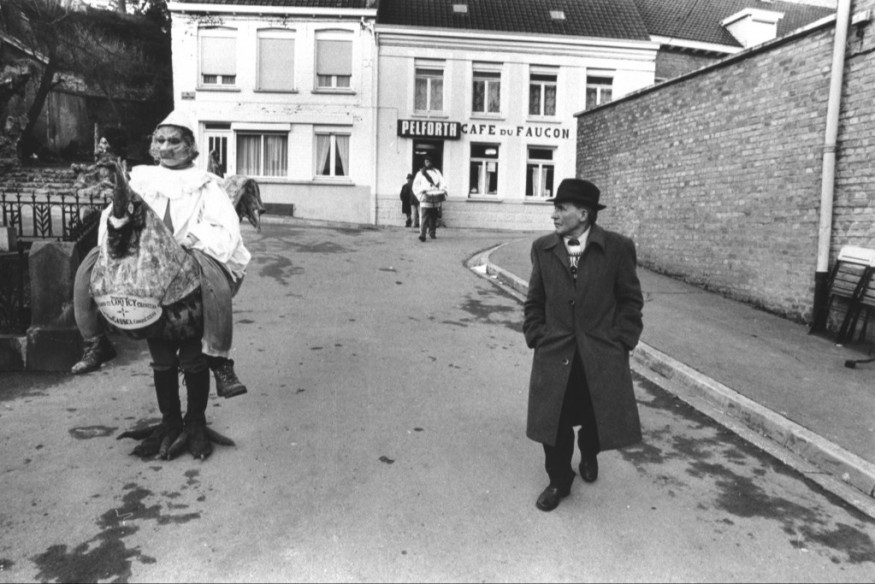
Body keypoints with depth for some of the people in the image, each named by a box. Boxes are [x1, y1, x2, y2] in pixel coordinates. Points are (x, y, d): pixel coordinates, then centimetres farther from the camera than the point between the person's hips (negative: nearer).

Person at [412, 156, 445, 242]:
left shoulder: (436, 172, 16)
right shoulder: (420, 173, 10)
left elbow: (442, 182, 7)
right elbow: (415, 187, 8)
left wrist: (443, 191, -11)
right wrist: (420, 195, -8)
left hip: (435, 198, 3)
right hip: (425, 199, -3)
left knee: (433, 217, 9)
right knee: (424, 217, -14)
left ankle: (432, 233, 21)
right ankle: (422, 234, -19)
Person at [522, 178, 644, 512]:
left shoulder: (618, 248, -5)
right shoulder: (543, 248, 2)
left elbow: (631, 300, 1)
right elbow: (534, 302, 8)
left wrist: (621, 342, -5)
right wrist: (537, 338, -1)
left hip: (603, 355, -1)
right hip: (555, 354, 1)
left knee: (599, 418, 13)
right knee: (553, 423, 5)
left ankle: (588, 454, 48)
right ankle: (559, 481, 30)